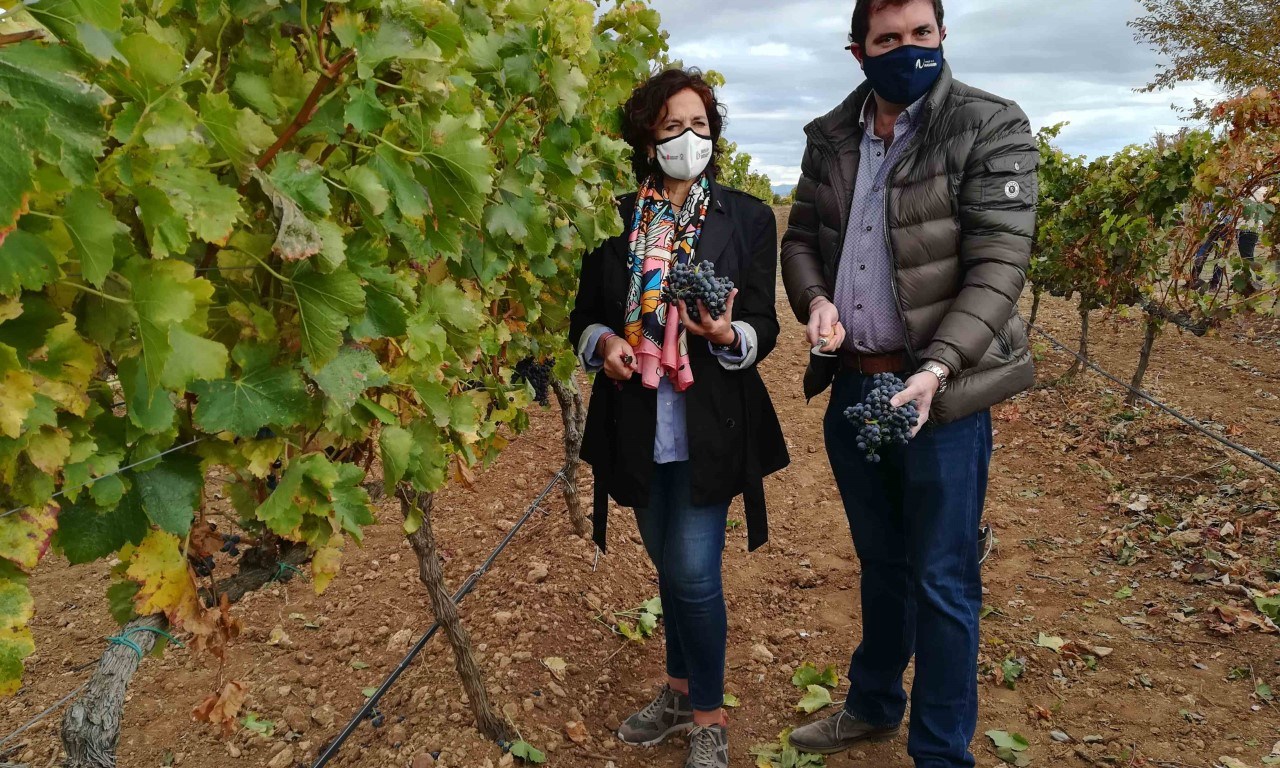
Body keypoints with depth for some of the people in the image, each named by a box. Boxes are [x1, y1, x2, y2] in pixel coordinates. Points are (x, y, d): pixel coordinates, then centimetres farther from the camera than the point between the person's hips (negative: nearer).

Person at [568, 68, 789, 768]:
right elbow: (584, 316, 9)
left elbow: (764, 327, 0)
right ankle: (680, 690, 39)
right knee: (668, 567, 17)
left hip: (709, 428, -3)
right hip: (638, 427, 3)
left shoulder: (748, 218, 0)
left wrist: (728, 335, -22)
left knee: (693, 573, -3)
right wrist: (603, 342, -13)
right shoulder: (616, 219, 5)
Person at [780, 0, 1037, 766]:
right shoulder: (831, 137, 7)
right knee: (881, 562, 21)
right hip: (851, 386, 5)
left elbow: (998, 265, -15)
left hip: (940, 393, -4)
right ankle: (874, 705, 41)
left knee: (942, 581, 5)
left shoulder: (992, 128, -8)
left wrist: (936, 369, -27)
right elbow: (802, 236, 13)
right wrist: (815, 299, -9)